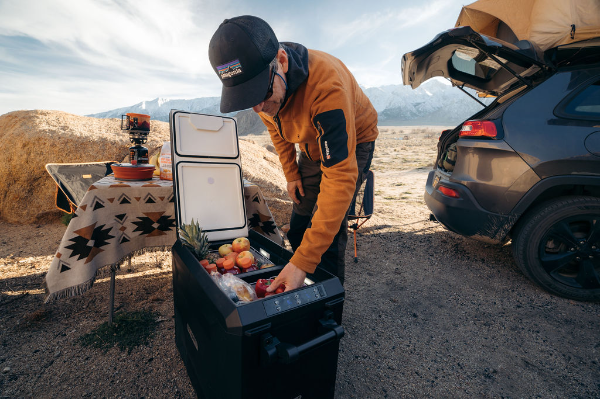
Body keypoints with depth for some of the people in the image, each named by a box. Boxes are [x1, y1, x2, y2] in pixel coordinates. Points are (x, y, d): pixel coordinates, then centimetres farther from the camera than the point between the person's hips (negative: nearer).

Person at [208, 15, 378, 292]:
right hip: (312, 147, 6)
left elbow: (341, 177, -44)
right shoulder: (263, 85, -19)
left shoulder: (327, 85, -41)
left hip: (352, 142, -5)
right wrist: (291, 174, 2)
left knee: (329, 223, -18)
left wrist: (303, 261, -45)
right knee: (299, 223, 6)